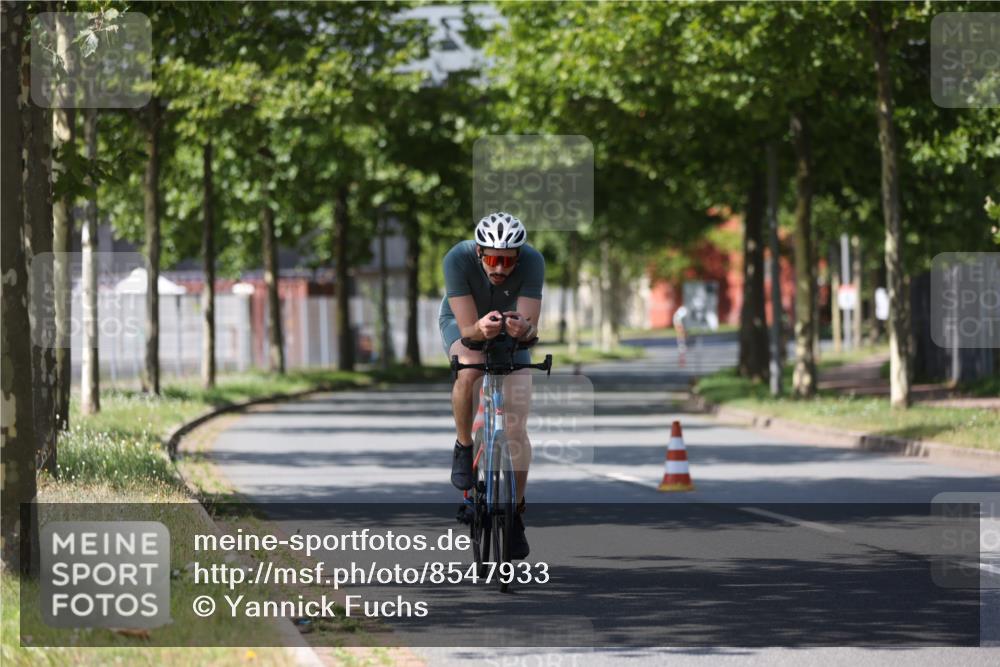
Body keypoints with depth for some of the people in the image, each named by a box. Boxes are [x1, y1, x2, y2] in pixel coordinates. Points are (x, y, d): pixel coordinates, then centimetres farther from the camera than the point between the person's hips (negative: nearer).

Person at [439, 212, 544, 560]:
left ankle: (516, 510, 8)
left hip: (510, 326, 1)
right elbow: (467, 329, -36)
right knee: (469, 371, -36)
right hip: (462, 322, -1)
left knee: (516, 429, -9)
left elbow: (531, 328, -35)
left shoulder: (532, 261, -33)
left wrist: (523, 328, -57)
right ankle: (464, 447, -11)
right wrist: (480, 329, -59)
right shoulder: (458, 259, -35)